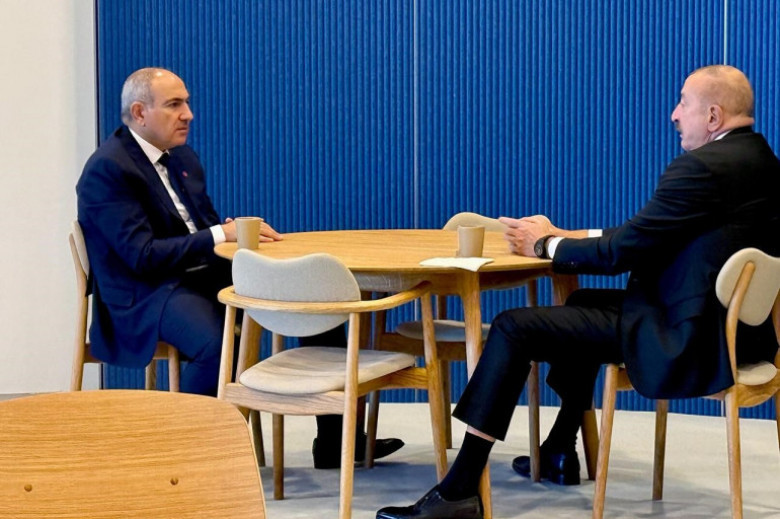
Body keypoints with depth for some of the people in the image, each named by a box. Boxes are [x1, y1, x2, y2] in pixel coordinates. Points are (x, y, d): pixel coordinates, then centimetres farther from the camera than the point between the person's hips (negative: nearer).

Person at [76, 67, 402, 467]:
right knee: (218, 341, -39)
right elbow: (142, 255, -22)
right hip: (147, 293, -9)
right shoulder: (107, 170, -14)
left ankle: (335, 440, 3)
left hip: (206, 274, 9)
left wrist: (235, 230, -6)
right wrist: (220, 235, -24)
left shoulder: (181, 156, 14)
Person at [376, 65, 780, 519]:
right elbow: (642, 238, 14)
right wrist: (562, 237, 9)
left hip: (688, 339, -10)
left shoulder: (703, 167, -19)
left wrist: (545, 246, 2)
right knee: (584, 304, 31)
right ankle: (561, 452, 40)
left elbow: (620, 252, -16)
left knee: (513, 327, -7)